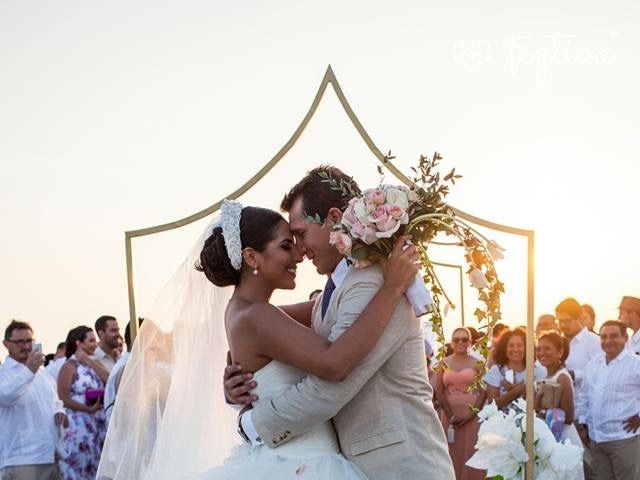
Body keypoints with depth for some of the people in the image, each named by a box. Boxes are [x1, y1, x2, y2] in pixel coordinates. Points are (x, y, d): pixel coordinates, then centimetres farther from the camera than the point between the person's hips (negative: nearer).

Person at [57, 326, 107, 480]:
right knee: (79, 467, -2)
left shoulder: (94, 364, 12)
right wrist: (88, 409, -21)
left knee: (97, 467, 7)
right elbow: (63, 398, -14)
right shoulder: (70, 366, -7)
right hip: (78, 423, -6)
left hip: (98, 423, 6)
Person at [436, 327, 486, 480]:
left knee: (471, 452, -1)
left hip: (472, 414, -2)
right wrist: (450, 414, -9)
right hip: (450, 414, 2)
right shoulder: (444, 363, 7)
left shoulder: (477, 363, 2)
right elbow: (439, 391, 2)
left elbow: (483, 391, -3)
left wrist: (471, 413, -13)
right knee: (452, 453, 4)